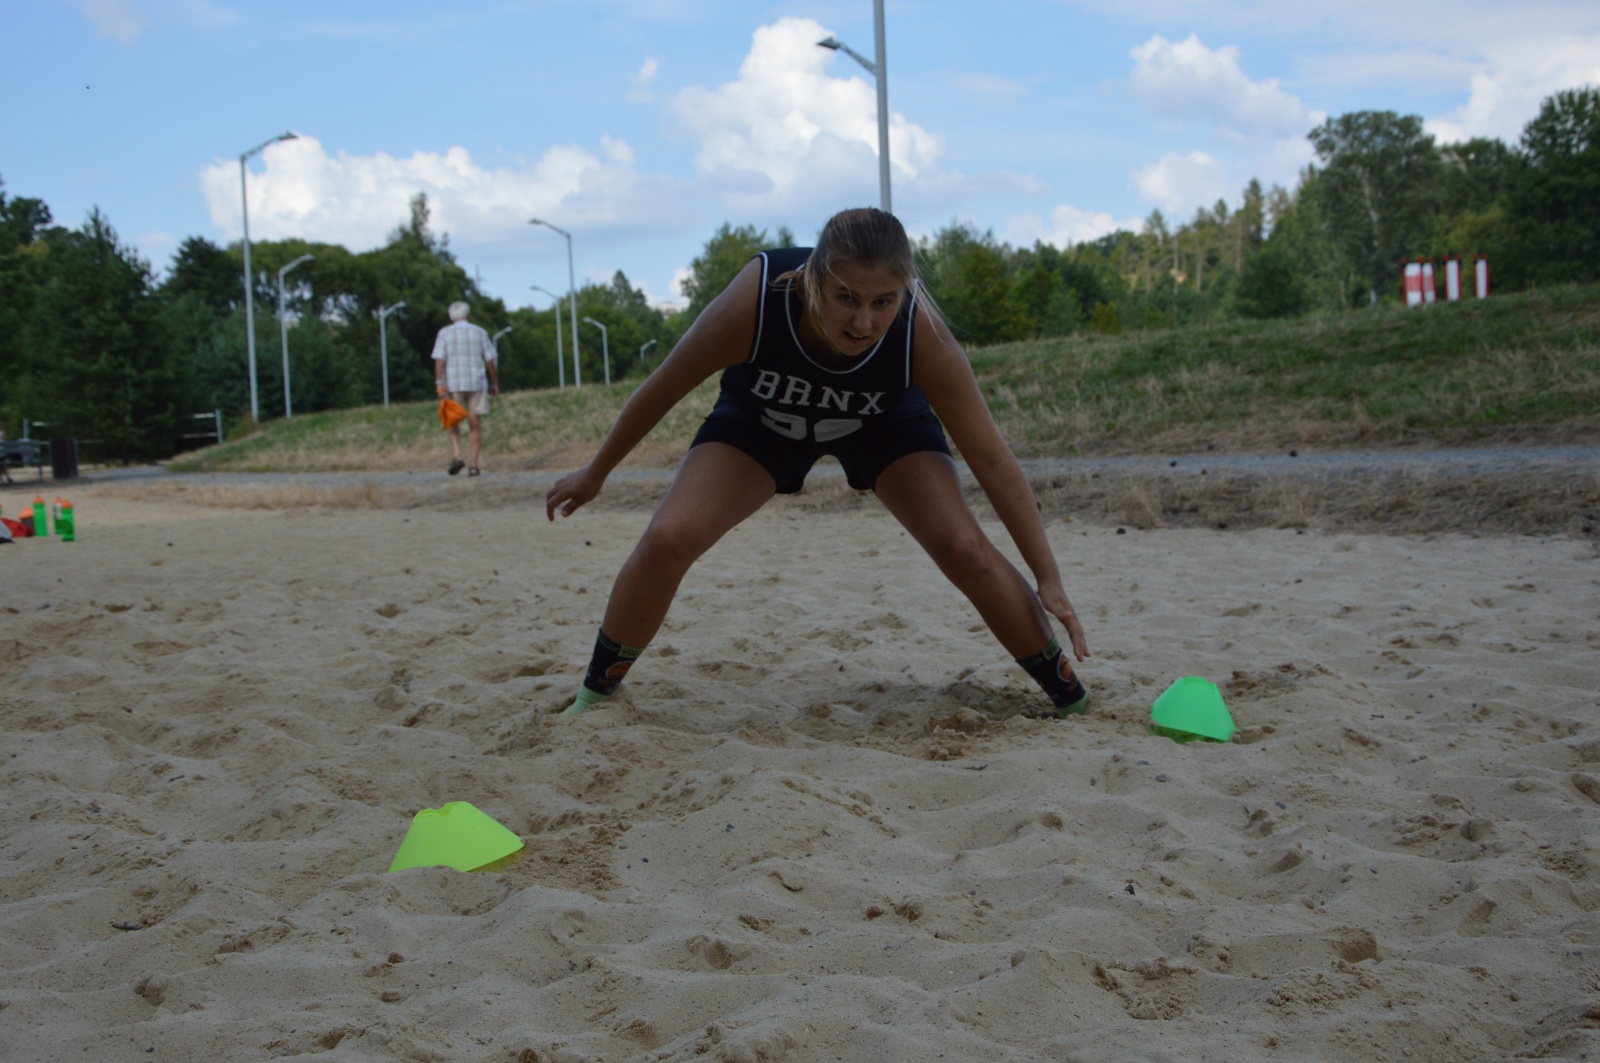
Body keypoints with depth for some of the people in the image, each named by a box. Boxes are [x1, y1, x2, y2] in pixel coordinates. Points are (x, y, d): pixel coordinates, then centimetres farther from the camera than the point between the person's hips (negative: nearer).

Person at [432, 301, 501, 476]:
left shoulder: (445, 333, 4)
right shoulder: (480, 333, 7)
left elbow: (439, 360, -6)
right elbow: (490, 360, 5)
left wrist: (439, 384, -9)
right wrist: (495, 383, 13)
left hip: (453, 383, 0)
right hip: (477, 383, 0)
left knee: (453, 422, 12)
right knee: (475, 425, 4)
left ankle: (456, 455, -9)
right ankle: (474, 465, 0)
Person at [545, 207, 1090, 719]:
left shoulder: (923, 336, -37)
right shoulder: (754, 302, -40)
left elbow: (992, 460, -26)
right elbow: (662, 388, -21)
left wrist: (1047, 578, -24)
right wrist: (595, 474, -7)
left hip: (884, 420, 0)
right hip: (761, 418, 0)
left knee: (964, 549, -20)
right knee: (667, 540, -17)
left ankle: (1073, 700, 0)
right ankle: (592, 697, 7)